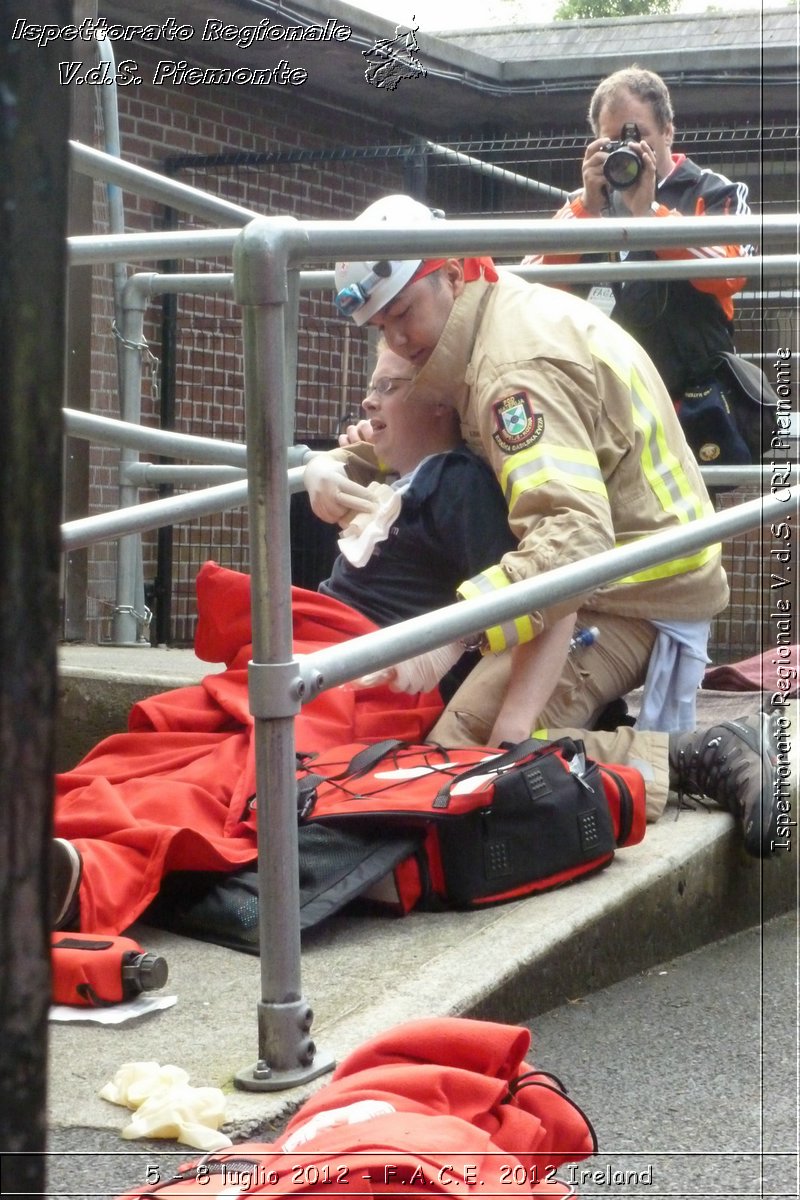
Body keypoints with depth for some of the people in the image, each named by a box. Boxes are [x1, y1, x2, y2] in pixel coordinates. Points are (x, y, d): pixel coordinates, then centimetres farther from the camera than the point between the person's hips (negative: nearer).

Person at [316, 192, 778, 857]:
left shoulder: (520, 365, -21)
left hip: (632, 601, -11)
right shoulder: (523, 308, 11)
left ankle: (697, 756, -21)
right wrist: (339, 470, 2)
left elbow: (572, 536, -35)